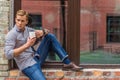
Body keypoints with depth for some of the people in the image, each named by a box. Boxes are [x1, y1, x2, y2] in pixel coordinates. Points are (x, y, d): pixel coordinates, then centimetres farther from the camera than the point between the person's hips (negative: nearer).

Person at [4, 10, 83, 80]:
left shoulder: (27, 29, 11)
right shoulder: (11, 35, -10)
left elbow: (47, 31, 15)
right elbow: (8, 54, -23)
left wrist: (42, 32, -11)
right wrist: (26, 45, -28)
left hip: (36, 58, 8)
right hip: (28, 65, -7)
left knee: (50, 36, 0)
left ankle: (68, 63, -3)